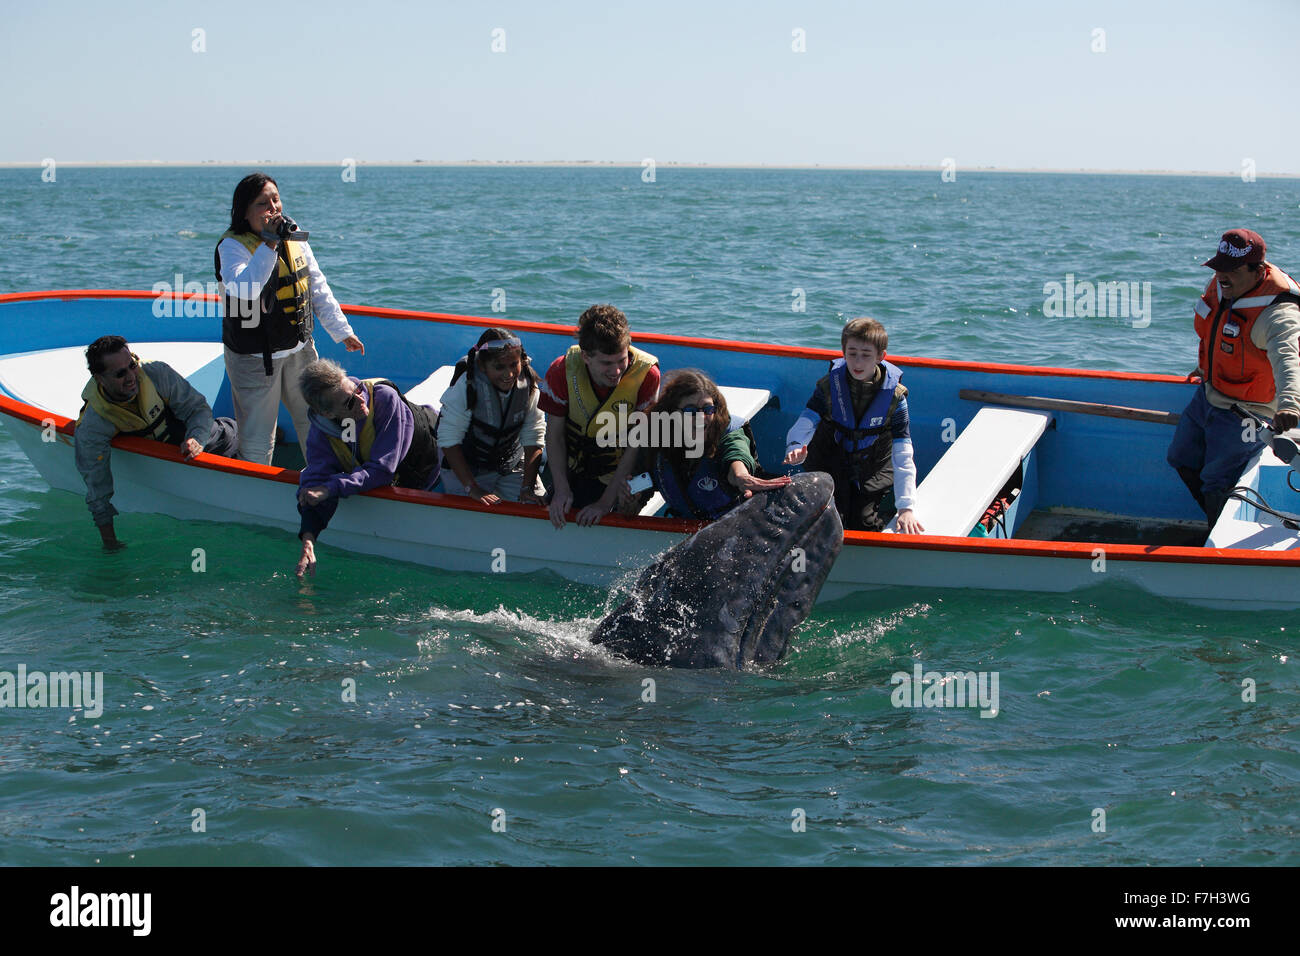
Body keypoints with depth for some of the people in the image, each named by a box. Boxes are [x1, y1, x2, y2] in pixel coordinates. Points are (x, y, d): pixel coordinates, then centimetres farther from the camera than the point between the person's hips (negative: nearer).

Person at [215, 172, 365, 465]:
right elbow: (242, 292, -34)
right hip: (253, 357, -6)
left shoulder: (294, 236, 4)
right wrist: (269, 246, -36)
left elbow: (318, 288, 14)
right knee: (257, 440, -1)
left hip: (299, 349, 6)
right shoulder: (233, 246, -15)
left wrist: (342, 331, 13)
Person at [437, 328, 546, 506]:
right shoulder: (466, 387, -26)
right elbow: (449, 440, -24)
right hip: (465, 465, -3)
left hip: (512, 465, 3)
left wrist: (527, 487, -21)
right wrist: (472, 489, -30)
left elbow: (534, 439, -12)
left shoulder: (528, 385, -15)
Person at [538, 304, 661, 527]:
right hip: (571, 467, 2)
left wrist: (606, 502, -22)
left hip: (617, 473, -2)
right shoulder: (562, 371, -20)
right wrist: (561, 490, -18)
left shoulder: (646, 375, -27)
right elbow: (555, 435, -9)